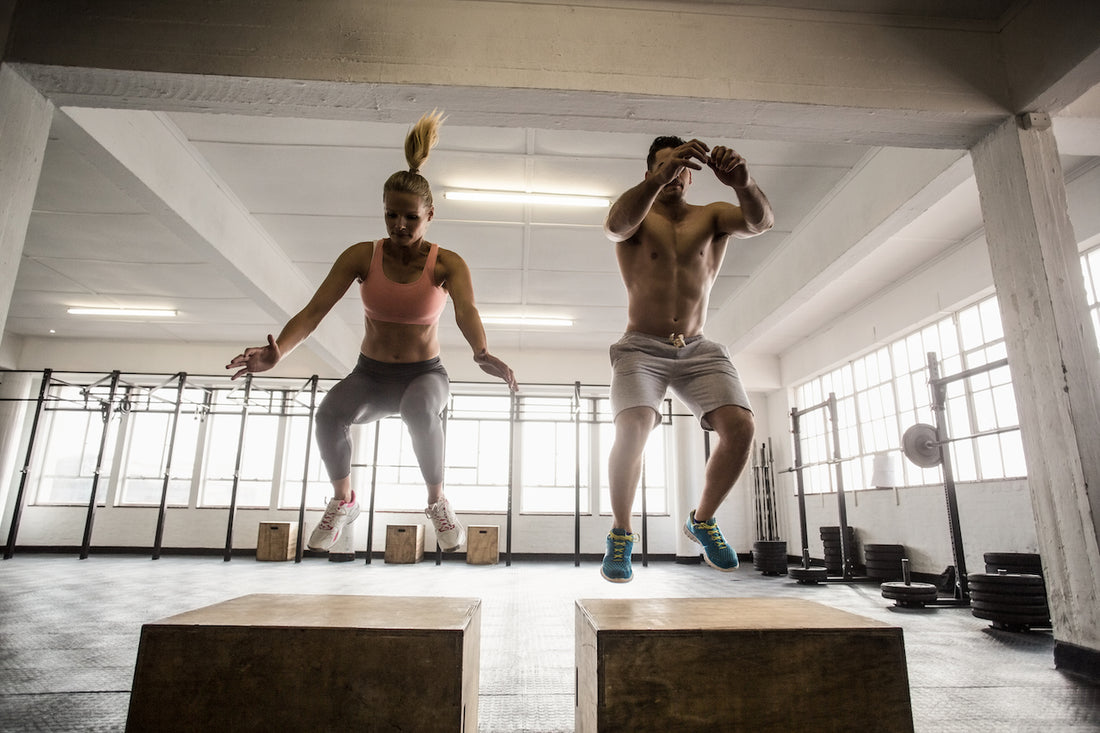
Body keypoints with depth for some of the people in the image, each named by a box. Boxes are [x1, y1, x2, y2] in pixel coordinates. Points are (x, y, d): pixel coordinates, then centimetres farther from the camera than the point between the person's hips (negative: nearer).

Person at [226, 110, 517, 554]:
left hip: (424, 373, -1)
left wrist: (481, 353, -54)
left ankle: (437, 502, -11)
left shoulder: (447, 264, -12)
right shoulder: (361, 256, -8)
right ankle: (343, 501, -2)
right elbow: (316, 309, -17)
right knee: (329, 414, -31)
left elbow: (466, 311, -31)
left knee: (421, 411, -38)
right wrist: (278, 353, -36)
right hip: (369, 374, 2)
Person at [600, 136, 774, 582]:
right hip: (641, 347, -2)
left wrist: (742, 183, -30)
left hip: (698, 349, 3)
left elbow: (761, 222, -9)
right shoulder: (638, 217, 3)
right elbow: (615, 225, -22)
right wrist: (657, 179, -39)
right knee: (633, 427, -26)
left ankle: (702, 520, 9)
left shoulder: (712, 216, 11)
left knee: (740, 426, -17)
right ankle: (621, 534, -3)